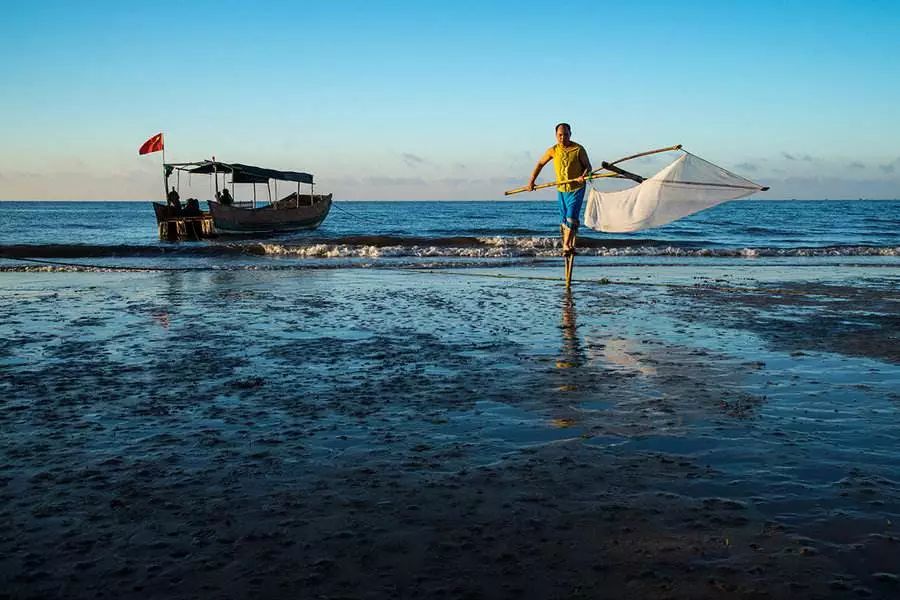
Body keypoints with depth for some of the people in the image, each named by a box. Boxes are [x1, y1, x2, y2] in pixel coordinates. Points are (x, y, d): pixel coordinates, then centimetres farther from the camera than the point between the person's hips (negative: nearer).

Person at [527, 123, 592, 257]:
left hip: (577, 189, -4)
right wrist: (531, 181, 7)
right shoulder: (553, 150, 0)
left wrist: (583, 176, -26)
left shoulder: (579, 149, -9)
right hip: (561, 190, 4)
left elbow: (588, 167, -4)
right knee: (563, 219, 9)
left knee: (572, 217, -15)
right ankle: (569, 246, 23)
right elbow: (540, 164, 11)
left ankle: (566, 246, -16)